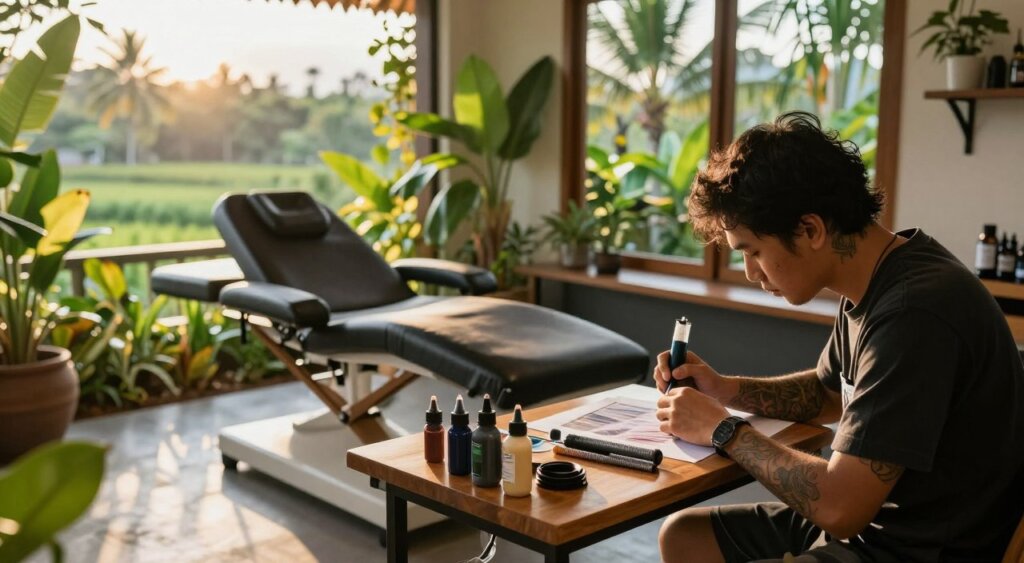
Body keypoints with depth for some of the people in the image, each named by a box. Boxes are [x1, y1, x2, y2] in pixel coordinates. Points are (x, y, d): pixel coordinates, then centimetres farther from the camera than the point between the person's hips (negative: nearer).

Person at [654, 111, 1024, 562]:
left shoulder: (913, 314, -28)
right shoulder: (872, 285, 1)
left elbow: (838, 507, -27)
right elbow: (828, 394, 19)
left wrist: (723, 430, -13)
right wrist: (723, 389, 4)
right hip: (867, 515, 9)